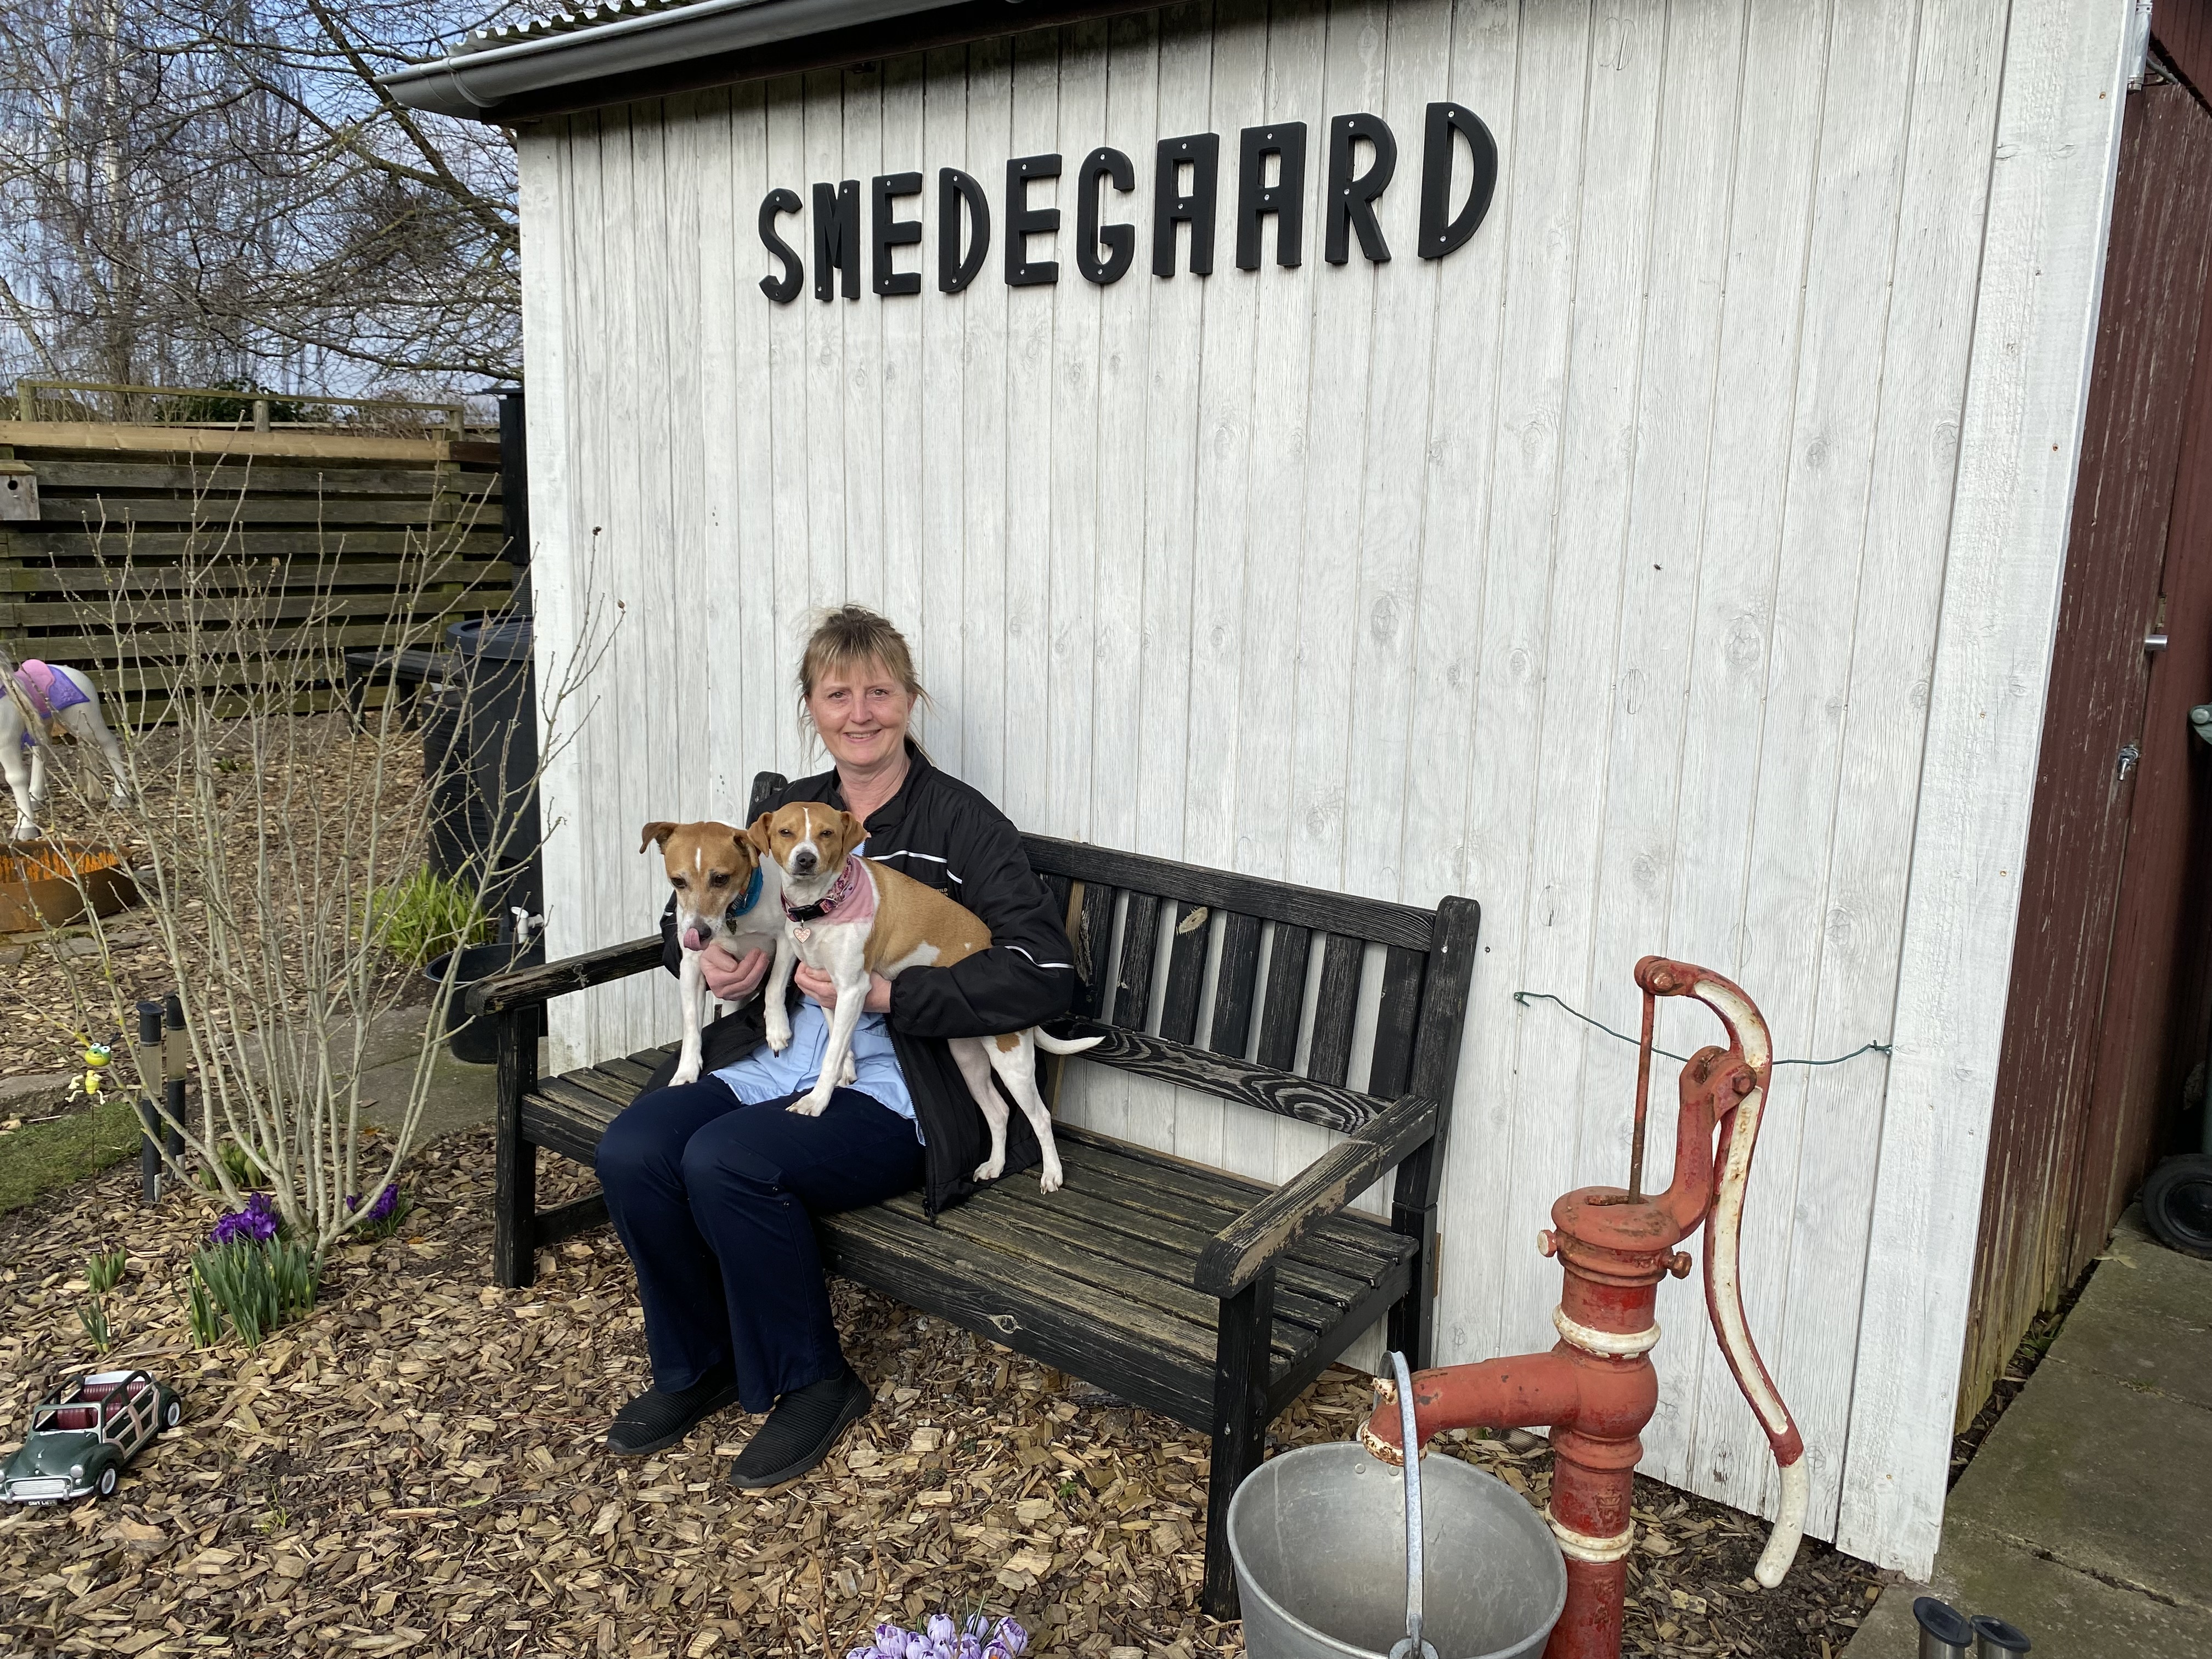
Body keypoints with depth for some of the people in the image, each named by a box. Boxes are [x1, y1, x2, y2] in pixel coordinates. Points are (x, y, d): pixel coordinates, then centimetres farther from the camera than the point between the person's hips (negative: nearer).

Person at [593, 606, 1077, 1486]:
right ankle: (699, 1365, 8)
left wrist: (886, 992, -20)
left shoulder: (958, 821, -5)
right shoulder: (790, 810, 13)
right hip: (769, 1061, 6)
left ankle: (813, 1383, -3)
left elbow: (1045, 973, -15)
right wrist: (707, 959, 1)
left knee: (726, 1161, -29)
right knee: (631, 1151, -18)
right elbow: (685, 911, 26)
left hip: (891, 1090, -6)